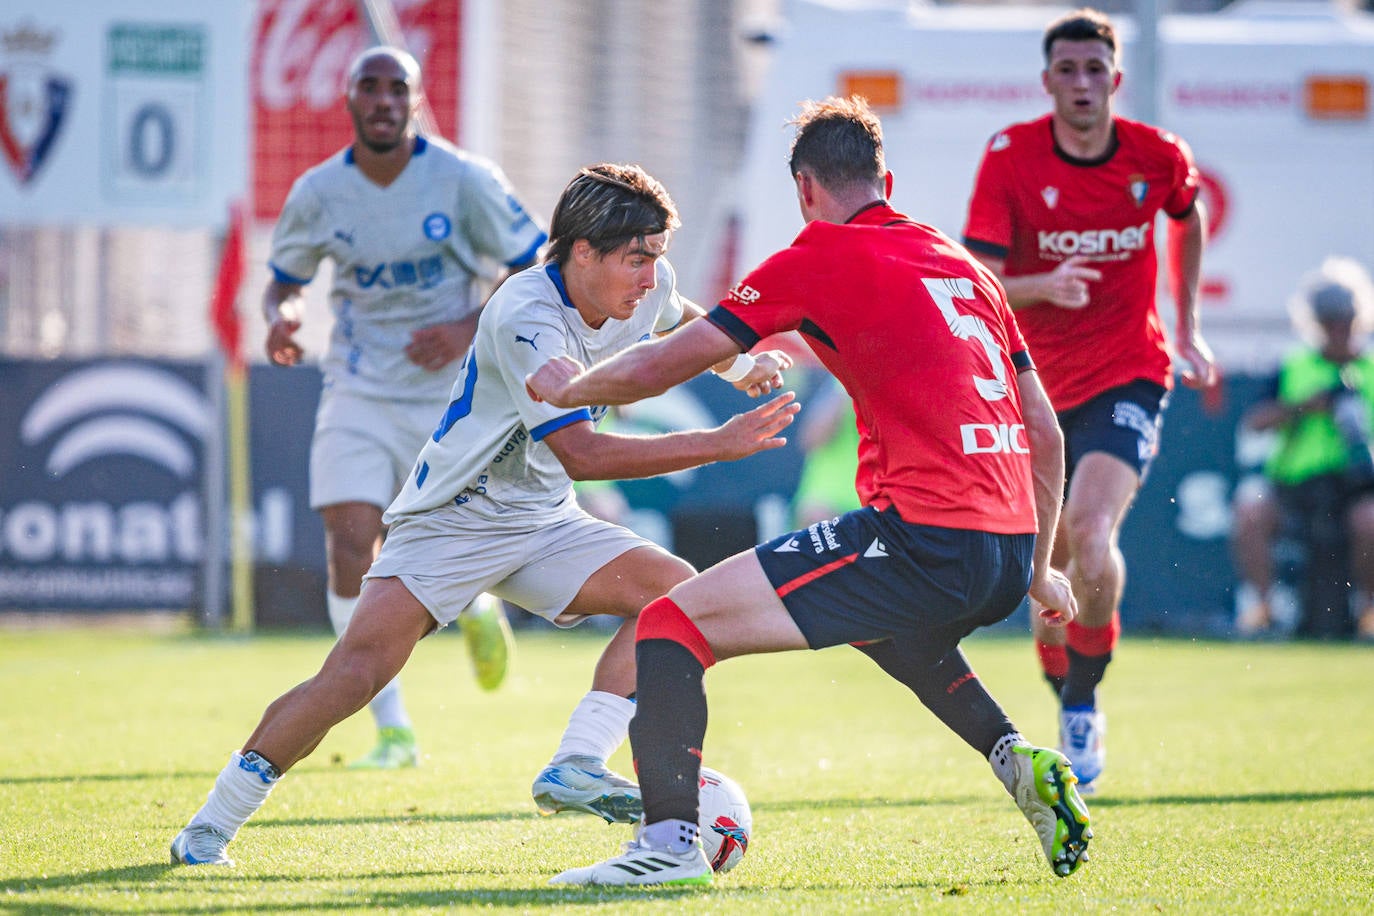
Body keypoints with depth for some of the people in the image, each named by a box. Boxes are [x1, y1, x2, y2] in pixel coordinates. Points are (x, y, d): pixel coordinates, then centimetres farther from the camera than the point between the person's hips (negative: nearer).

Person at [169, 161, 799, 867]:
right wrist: (719, 444, -35)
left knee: (679, 592, -11)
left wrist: (735, 364, 5)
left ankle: (575, 768, -13)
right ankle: (210, 828, -13)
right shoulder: (523, 316, -28)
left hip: (541, 522, 7)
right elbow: (580, 454, -35)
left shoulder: (645, 285, -4)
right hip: (450, 519, -7)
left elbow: (685, 321, 25)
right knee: (359, 669, -22)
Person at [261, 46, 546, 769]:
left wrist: (471, 329, -17)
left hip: (453, 395, -1)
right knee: (350, 551, -15)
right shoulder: (319, 193, -3)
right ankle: (392, 731, -5)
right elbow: (282, 278, 13)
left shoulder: (463, 181, -9)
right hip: (358, 397, 1)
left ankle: (476, 602, 41)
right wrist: (281, 314, -12)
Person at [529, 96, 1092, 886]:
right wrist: (1039, 569, 31)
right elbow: (1046, 433, 22)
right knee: (886, 622, 42)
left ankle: (671, 841, -19)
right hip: (1008, 553, 8)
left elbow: (660, 366, 4)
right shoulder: (966, 266, 20)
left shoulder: (821, 258, 1)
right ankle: (1018, 759, 25)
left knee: (674, 622, -3)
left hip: (925, 539, -8)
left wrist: (569, 387, 23)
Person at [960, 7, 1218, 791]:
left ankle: (1085, 704, -10)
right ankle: (1074, 723, 29)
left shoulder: (1158, 157, -7)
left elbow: (1190, 218, 18)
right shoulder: (1010, 159, -11)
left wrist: (1188, 328, 18)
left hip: (1128, 374, -2)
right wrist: (1043, 286, -37)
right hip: (1038, 383, 2)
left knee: (1090, 525, -26)